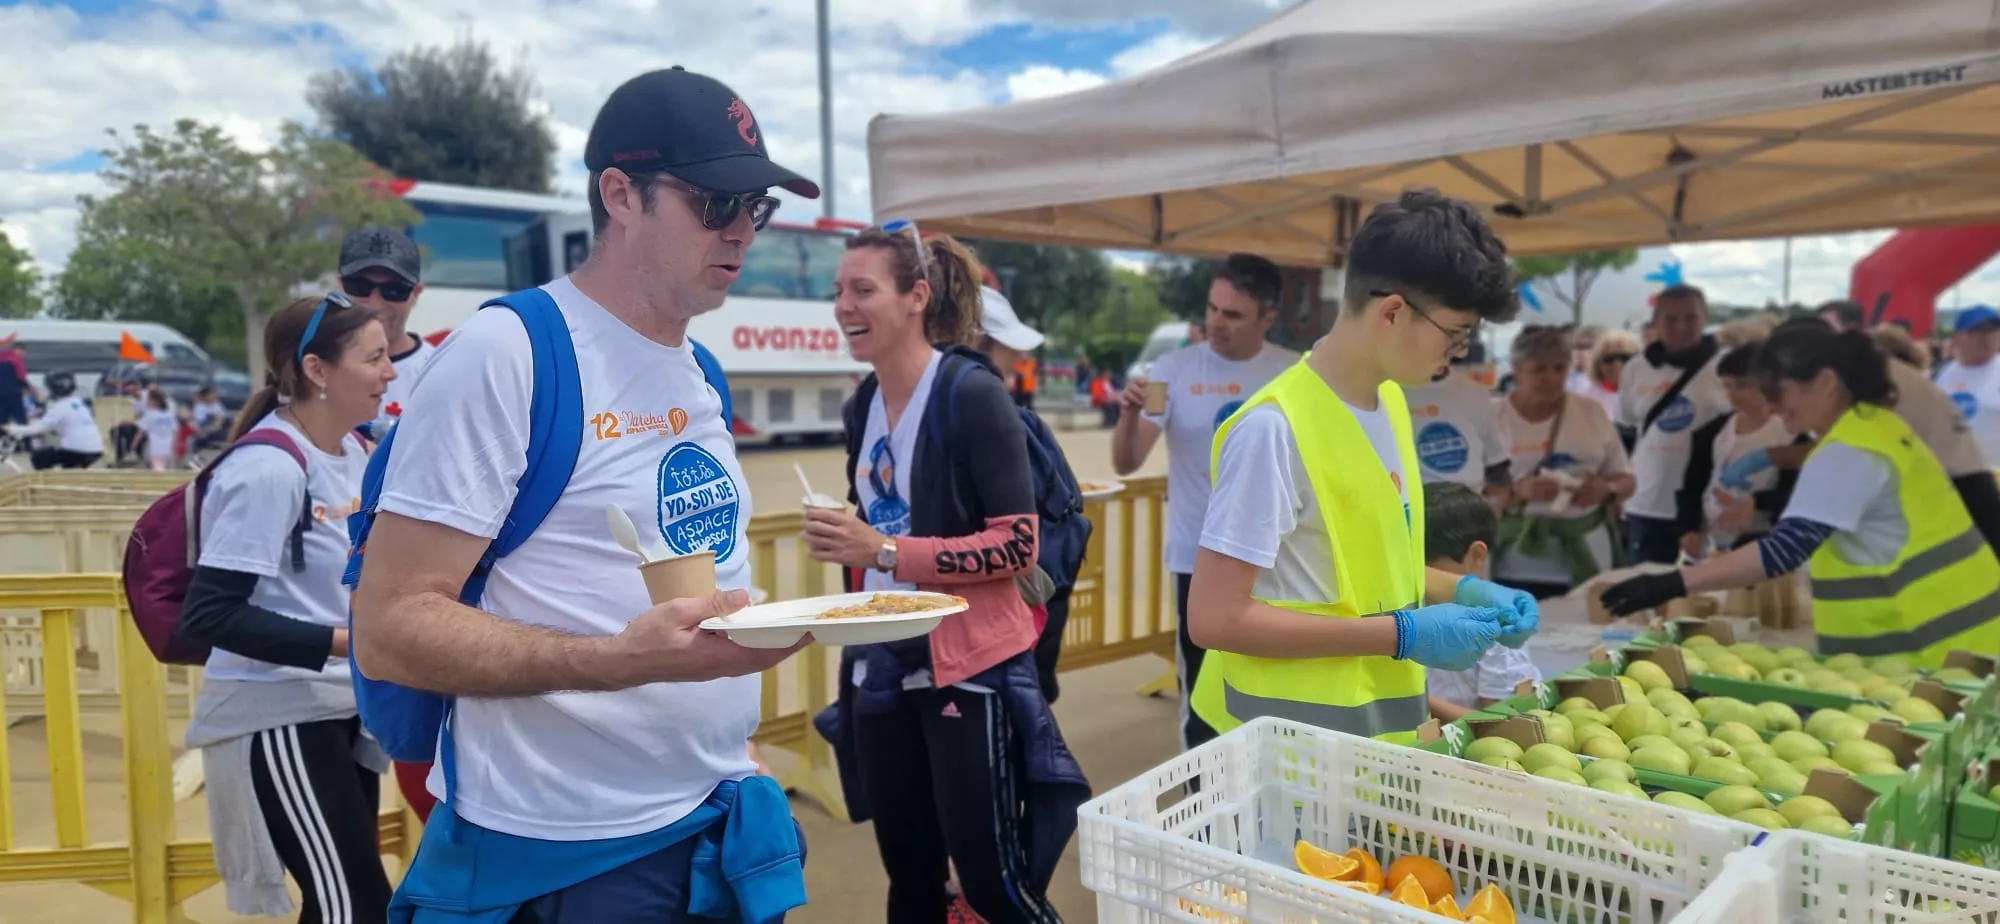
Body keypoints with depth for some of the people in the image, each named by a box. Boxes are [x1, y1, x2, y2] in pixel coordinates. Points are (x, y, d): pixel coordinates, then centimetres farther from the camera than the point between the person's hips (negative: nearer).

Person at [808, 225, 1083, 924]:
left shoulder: (971, 391, -14)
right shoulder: (864, 405, 6)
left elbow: (1019, 544, -18)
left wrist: (884, 552, -23)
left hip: (967, 664, -7)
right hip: (883, 665, 7)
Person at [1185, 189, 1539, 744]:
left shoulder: (1389, 399, 4)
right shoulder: (1276, 428, -22)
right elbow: (1214, 619, -23)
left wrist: (1463, 590, -1)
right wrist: (1403, 635, -21)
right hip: (1297, 745, -8)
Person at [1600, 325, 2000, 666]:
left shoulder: (1848, 452, -22)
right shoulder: (1873, 424, 10)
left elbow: (1786, 548, -32)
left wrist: (1674, 584, -37)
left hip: (1932, 638, -10)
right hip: (1939, 627, 10)